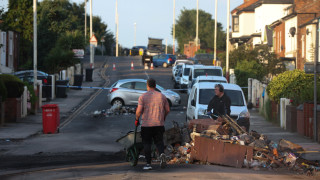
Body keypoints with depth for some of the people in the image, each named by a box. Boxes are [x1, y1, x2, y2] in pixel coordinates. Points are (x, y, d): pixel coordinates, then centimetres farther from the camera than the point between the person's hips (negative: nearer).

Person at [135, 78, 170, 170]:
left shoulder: (143, 97, -5)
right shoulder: (162, 96, 5)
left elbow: (139, 111, -11)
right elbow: (167, 110, 8)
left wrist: (137, 119, 6)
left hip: (146, 125, -2)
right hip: (159, 124, 2)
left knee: (147, 143, 7)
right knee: (159, 141, 12)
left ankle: (148, 163, 3)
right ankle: (162, 154, -18)